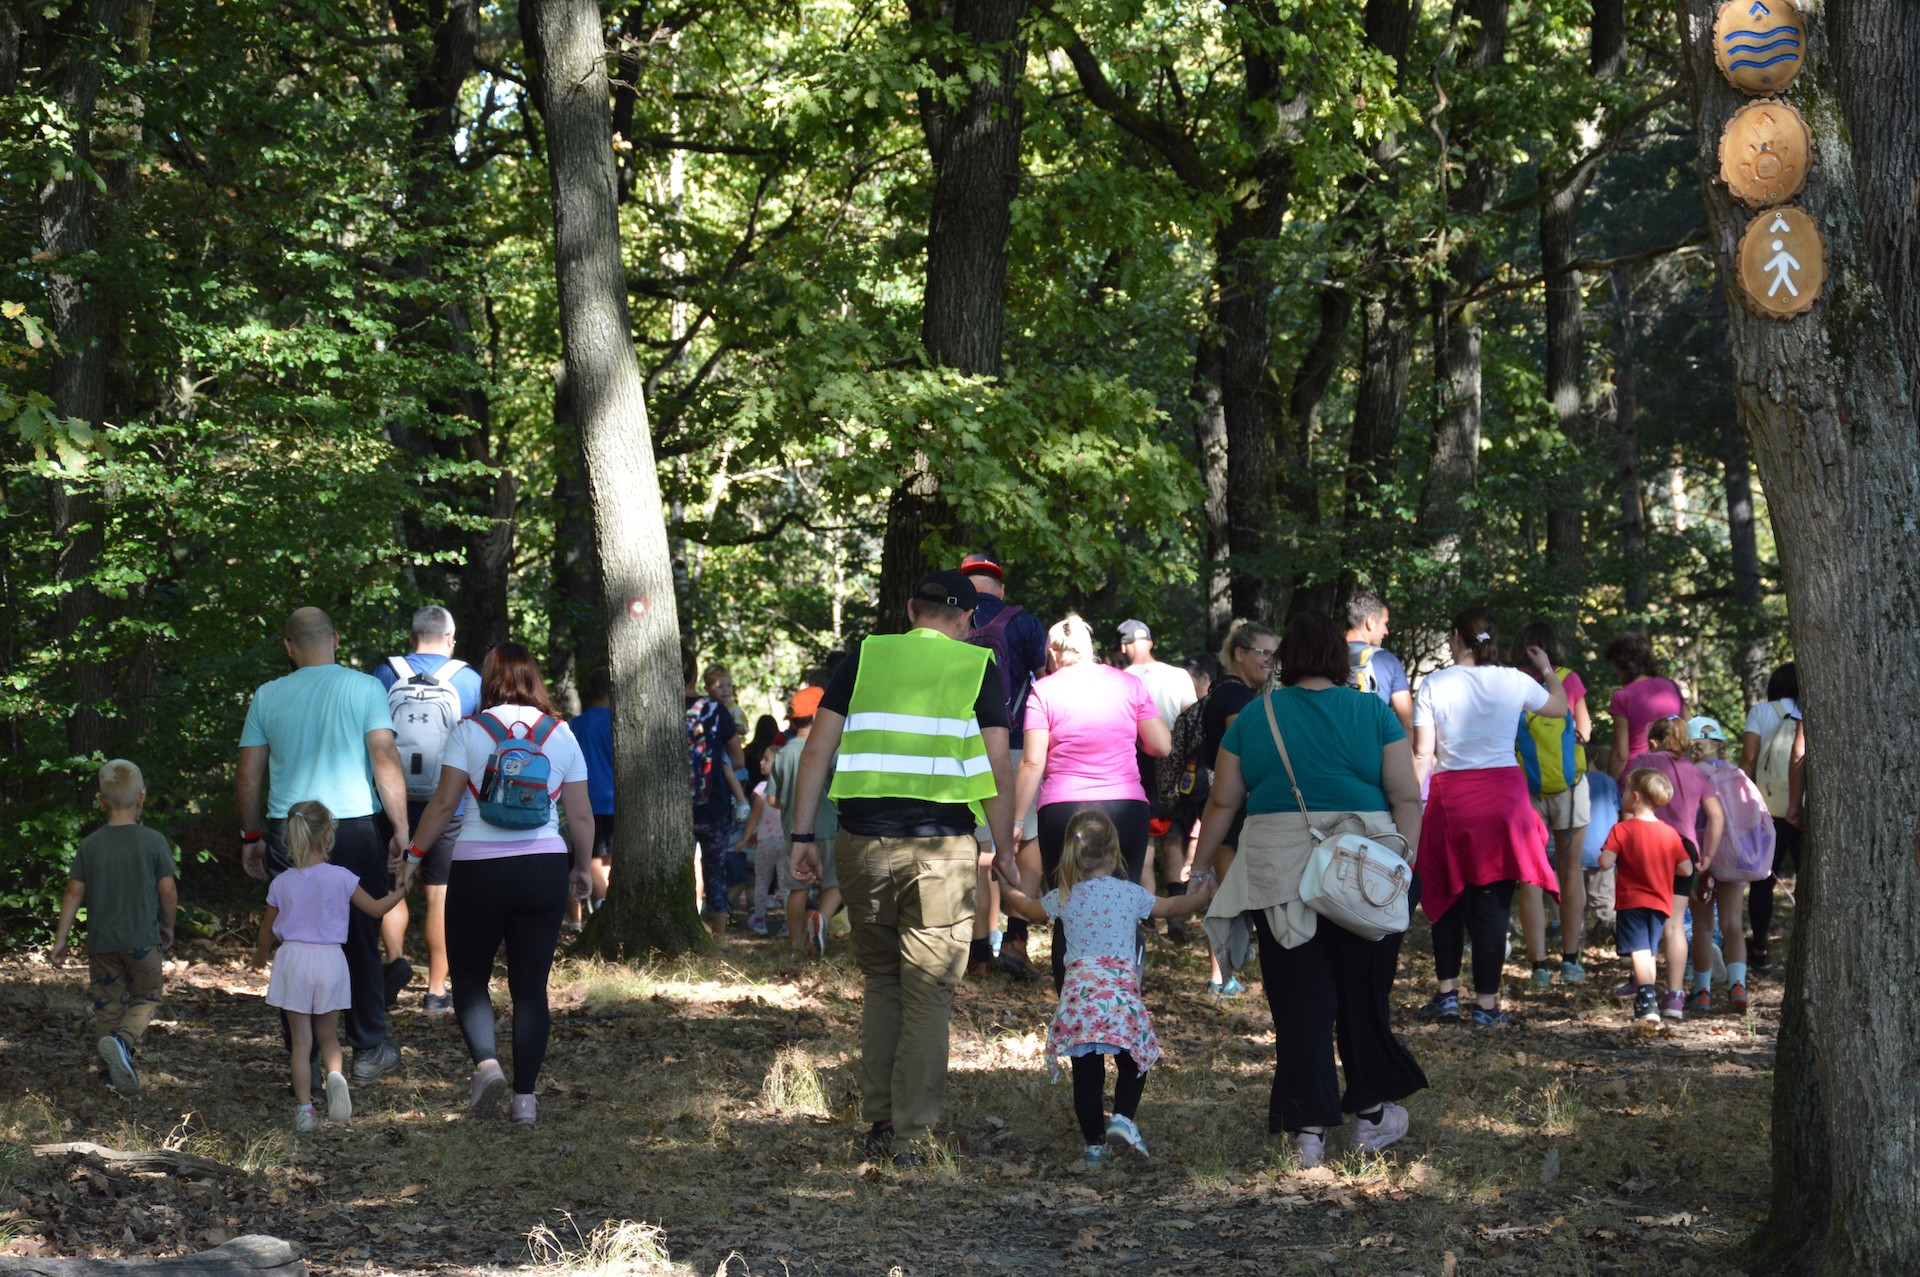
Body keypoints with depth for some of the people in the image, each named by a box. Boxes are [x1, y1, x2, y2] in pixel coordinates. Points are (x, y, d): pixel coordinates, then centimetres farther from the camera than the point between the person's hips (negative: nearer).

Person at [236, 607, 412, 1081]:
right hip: (353, 828, -1)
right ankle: (368, 1051, 18)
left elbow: (247, 778, 7)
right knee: (361, 943, 11)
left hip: (287, 833, 1)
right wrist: (402, 829, -4)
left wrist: (251, 837, 18)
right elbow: (386, 761, -9)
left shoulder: (268, 696, 5)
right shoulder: (365, 688, -2)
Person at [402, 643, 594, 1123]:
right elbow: (581, 816, 8)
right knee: (531, 987, 7)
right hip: (545, 866, 2)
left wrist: (414, 854, 5)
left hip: (479, 866, -2)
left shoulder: (470, 730, -1)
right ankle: (525, 1097, 3)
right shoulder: (561, 734, 6)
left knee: (469, 977, 12)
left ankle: (486, 1062, -11)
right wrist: (584, 867, 21)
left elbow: (444, 802, -5)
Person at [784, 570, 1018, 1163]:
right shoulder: (979, 668, 5)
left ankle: (878, 1120, 15)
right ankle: (909, 1132, 2)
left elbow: (817, 751, 4)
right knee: (930, 992, 4)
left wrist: (803, 836, 6)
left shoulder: (864, 657, 9)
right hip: (942, 846, -2)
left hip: (864, 842, 2)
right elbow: (998, 770, 1)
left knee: (879, 981, 17)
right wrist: (1004, 850, 8)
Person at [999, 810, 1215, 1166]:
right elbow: (1171, 907, 23)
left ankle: (1094, 1143, 6)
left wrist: (1012, 893, 52)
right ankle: (1123, 1117, -7)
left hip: (1078, 994, 1)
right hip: (1120, 992, -1)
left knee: (1086, 1075, 6)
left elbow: (1028, 909, 30)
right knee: (1132, 1064, 14)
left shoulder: (1063, 898, 10)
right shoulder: (1131, 893, 7)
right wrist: (1200, 897, 43)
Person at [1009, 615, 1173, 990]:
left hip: (1064, 811, -1)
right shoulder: (1130, 684, 8)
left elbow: (1032, 762, -4)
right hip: (1127, 808, 2)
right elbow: (1161, 746, 7)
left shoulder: (1044, 690, 2)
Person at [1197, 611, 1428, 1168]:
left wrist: (1202, 867, 17)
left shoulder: (1254, 717, 7)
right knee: (1363, 996, 14)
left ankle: (1309, 1128, 3)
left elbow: (1222, 803, 8)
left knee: (1299, 1002, 5)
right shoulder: (1375, 713, 4)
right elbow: (1407, 797, -2)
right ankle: (1371, 1112, 25)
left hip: (1279, 870, 0)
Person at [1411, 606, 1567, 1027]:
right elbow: (1560, 707, 20)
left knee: (1447, 896, 16)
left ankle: (1448, 993, 17)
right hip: (1503, 794, 0)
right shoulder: (1514, 682, 0)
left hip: (1451, 796, 0)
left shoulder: (1434, 685, -3)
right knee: (1492, 901, 2)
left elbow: (1423, 755, -5)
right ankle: (1486, 1003, 2)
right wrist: (1548, 670, 37)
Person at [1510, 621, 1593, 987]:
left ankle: (1539, 964, -1)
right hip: (1569, 788, 1)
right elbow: (1584, 731, 11)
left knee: (1530, 878, 3)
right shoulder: (1569, 680, -1)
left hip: (1524, 790, -1)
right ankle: (1570, 960, 12)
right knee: (1570, 872, 11)